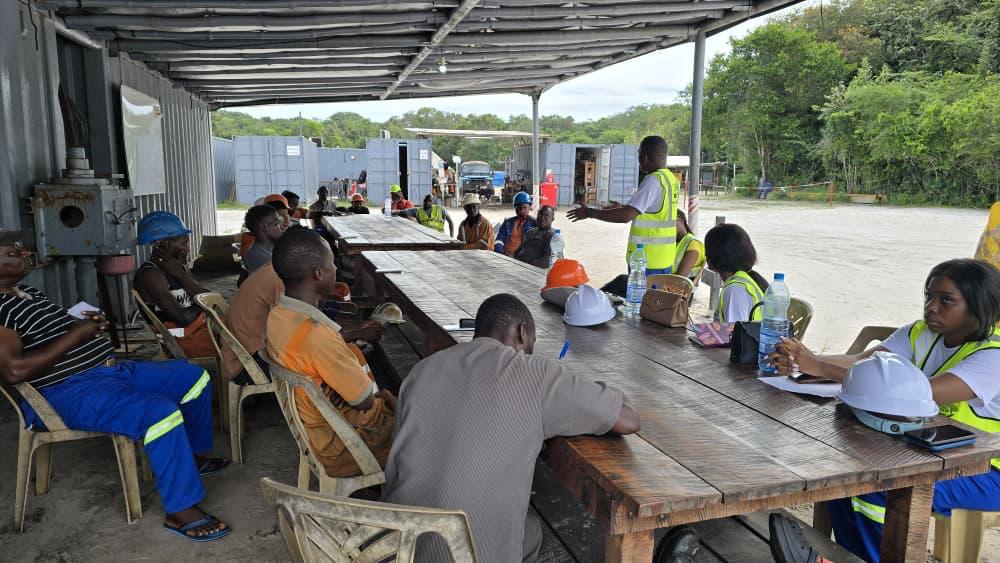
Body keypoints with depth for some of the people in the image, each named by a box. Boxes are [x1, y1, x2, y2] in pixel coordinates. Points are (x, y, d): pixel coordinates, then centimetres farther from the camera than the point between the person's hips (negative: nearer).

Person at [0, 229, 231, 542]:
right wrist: (76, 334, -18)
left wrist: (91, 325, 7)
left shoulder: (28, 292, 16)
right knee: (161, 412, -33)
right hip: (68, 392, -10)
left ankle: (195, 455, 29)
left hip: (109, 368, 10)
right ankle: (181, 511, -20)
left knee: (194, 376, 12)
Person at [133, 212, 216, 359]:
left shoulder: (178, 267, 10)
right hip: (186, 338, -9)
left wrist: (180, 274, -12)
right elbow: (183, 318, -24)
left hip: (201, 324, 9)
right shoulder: (151, 275, -18)